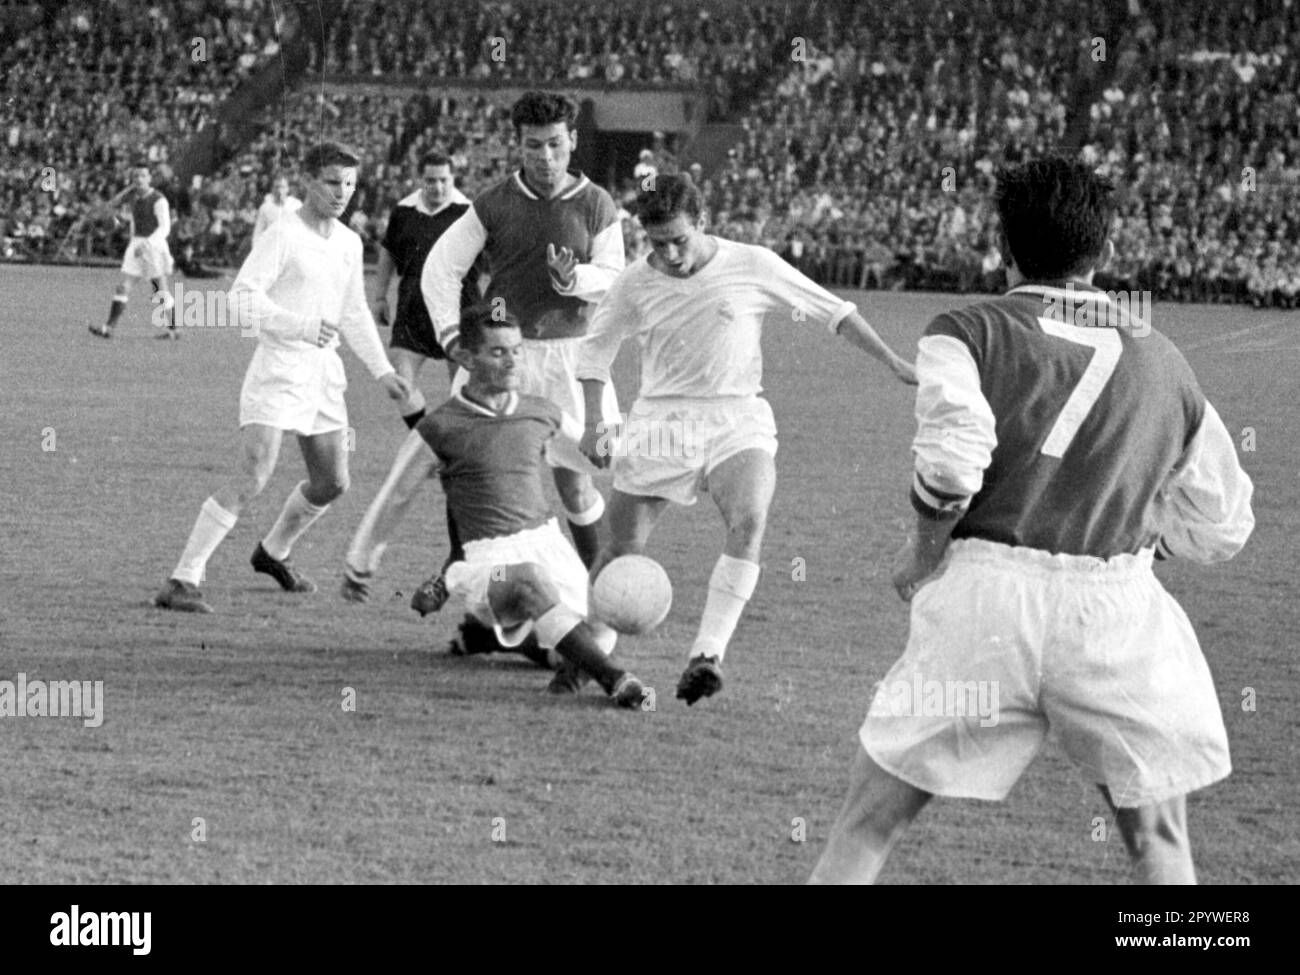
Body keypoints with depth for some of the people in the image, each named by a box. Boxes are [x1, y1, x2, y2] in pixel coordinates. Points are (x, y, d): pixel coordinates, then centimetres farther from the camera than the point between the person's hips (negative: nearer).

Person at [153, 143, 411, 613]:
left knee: (332, 482, 14)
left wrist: (382, 370, 19)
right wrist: (300, 327, -30)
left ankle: (273, 552, 41)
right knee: (255, 476, -19)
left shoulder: (349, 243, 12)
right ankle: (182, 582, -20)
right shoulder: (283, 235, -11)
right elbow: (244, 297, -20)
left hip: (324, 372, 8)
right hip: (278, 368, -8)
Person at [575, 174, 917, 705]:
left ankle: (708, 653, -30)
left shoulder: (752, 267, -5)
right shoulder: (635, 284, -1)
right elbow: (597, 347, 14)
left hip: (738, 418, -1)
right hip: (660, 422, 1)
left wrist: (893, 362, 1)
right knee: (623, 548, -2)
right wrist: (593, 423, 2)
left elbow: (833, 311, 4)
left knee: (748, 522, -28)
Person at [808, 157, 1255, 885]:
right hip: (1117, 606, 2)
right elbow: (1221, 527, 18)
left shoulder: (968, 333, 3)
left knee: (869, 825, 8)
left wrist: (923, 555, 2)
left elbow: (952, 462, -14)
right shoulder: (1164, 364, 13)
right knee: (1159, 841, 15)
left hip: (983, 596, -2)